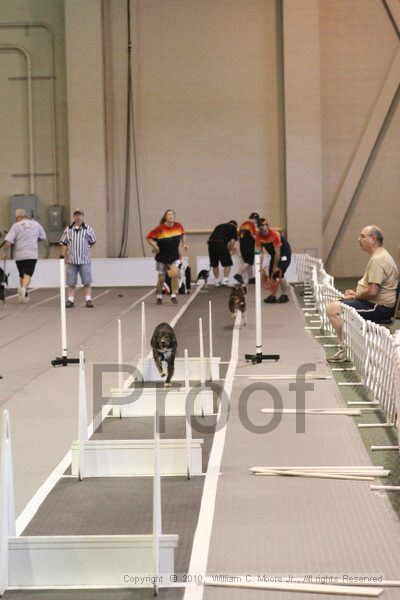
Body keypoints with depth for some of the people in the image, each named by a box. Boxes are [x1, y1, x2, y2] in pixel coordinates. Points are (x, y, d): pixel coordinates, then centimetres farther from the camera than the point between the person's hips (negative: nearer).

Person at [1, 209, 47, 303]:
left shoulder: (16, 226, 0)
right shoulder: (36, 224, 7)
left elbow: (8, 242, -7)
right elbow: (44, 238, 15)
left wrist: (5, 252, 7)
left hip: (19, 255, 1)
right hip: (32, 254, 0)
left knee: (22, 275, 16)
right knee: (28, 274, -7)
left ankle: (25, 295, 23)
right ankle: (23, 289, -34)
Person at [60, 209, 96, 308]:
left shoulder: (88, 229, 1)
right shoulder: (68, 229, 5)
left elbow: (92, 242, 11)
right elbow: (64, 243, 8)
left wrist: (83, 250, 8)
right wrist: (63, 256, 1)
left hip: (84, 260, -1)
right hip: (71, 260, 1)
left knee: (87, 282, 0)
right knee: (71, 282, 5)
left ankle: (88, 300, 6)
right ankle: (70, 300, 10)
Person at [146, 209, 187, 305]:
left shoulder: (178, 226, -6)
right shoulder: (160, 228, -15)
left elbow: (183, 234, 15)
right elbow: (149, 237, -9)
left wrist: (184, 244, 3)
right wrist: (155, 246, -19)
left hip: (174, 257, 1)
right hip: (162, 257, -1)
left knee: (175, 274, -21)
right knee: (161, 278, 7)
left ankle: (173, 296, -6)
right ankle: (159, 296, 32)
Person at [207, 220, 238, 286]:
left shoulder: (219, 226, 33)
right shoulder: (233, 228, 18)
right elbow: (232, 241, 5)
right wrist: (231, 250, 19)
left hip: (211, 243, 5)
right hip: (221, 244, -5)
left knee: (214, 264, 18)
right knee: (227, 263, 7)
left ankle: (217, 281, 23)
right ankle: (225, 280, -1)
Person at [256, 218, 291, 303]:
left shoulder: (274, 234, -31)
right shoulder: (259, 236, -14)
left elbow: (277, 252, -27)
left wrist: (275, 266, -22)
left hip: (284, 253, -7)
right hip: (274, 255, 7)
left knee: (279, 273, -17)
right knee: (272, 275, 3)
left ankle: (285, 295, -11)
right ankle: (273, 296, 12)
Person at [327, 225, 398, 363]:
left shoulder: (378, 260, -21)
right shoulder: (379, 256, 14)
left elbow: (372, 291, -27)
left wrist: (355, 296, -10)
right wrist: (356, 292, 11)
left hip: (379, 307, -11)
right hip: (378, 305, 11)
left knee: (332, 309, -18)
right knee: (336, 304, 21)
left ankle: (345, 350, -12)